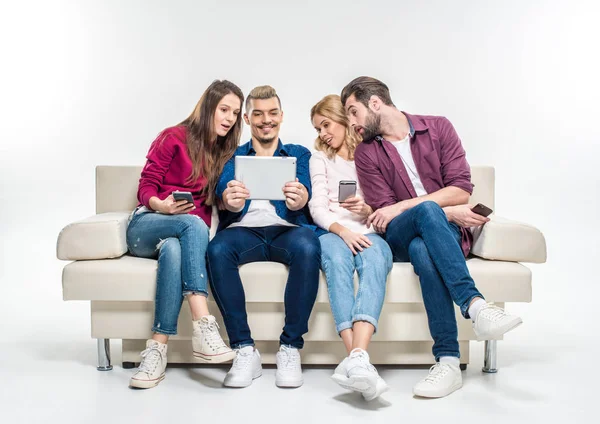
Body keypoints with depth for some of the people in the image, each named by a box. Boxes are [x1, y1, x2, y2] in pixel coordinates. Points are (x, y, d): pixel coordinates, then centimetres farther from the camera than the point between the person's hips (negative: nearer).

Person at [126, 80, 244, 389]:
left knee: (173, 249, -37)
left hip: (191, 230, 2)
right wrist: (161, 205, -23)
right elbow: (146, 186, -1)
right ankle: (203, 326, -47)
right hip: (146, 226, -2)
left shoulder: (227, 153, 16)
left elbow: (214, 203, 13)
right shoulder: (174, 138, 3)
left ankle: (157, 349, -41)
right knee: (194, 225, -37)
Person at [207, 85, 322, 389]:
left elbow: (304, 193, 0)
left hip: (287, 229, 0)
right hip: (243, 230, 1)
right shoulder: (233, 156, 23)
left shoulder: (299, 154, 22)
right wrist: (229, 200, -27)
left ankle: (290, 348, -24)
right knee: (217, 249, -33)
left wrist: (299, 199, -28)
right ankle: (244, 350, -24)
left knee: (307, 246, -35)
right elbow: (224, 190, 1)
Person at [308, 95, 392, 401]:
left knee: (374, 258, -37)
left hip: (371, 234, 0)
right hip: (334, 232, 1)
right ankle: (358, 360, -50)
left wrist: (369, 209, -12)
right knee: (337, 257, -37)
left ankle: (356, 359, -55)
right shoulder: (320, 158, 21)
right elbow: (317, 207, 6)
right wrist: (342, 230, -14)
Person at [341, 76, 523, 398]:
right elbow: (384, 213, -3)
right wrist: (448, 212, -14)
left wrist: (401, 207, -14)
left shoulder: (437, 128, 6)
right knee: (428, 211, -35)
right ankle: (475, 305, -44)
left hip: (446, 232, 0)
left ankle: (448, 362, -41)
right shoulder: (366, 153, 8)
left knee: (422, 249, -37)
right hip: (397, 239, 0)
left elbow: (461, 188, -5)